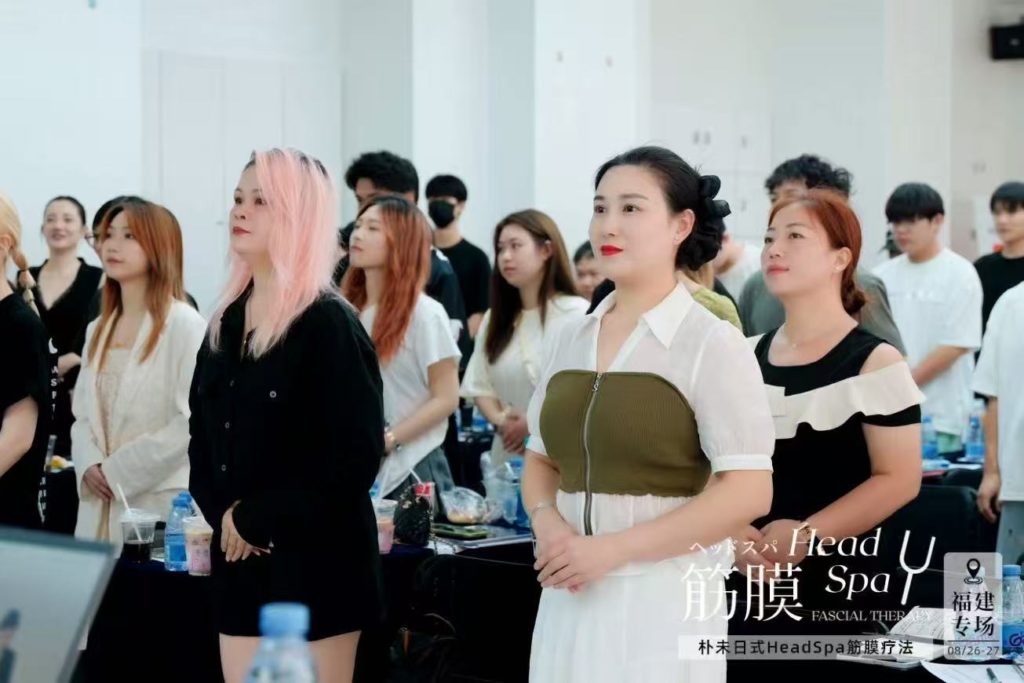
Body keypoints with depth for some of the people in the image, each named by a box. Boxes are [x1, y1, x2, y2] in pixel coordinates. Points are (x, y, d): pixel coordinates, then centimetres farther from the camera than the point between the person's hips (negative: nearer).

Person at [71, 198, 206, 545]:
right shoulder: (98, 329, 16)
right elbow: (83, 414, 16)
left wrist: (118, 471, -13)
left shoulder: (184, 324, -8)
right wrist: (89, 465, -5)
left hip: (159, 506, -6)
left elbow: (191, 422, -15)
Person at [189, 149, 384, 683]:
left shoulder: (329, 325, -9)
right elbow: (203, 433, 15)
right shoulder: (226, 321, 11)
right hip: (240, 562, 7)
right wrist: (222, 512, -3)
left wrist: (259, 520, -14)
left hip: (314, 564, -6)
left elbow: (355, 457, -16)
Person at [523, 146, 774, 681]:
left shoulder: (712, 344, -8)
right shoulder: (571, 340, 9)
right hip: (570, 598, 5)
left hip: (664, 601, -5)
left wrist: (612, 548, -17)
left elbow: (749, 493, -14)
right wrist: (547, 522, -6)